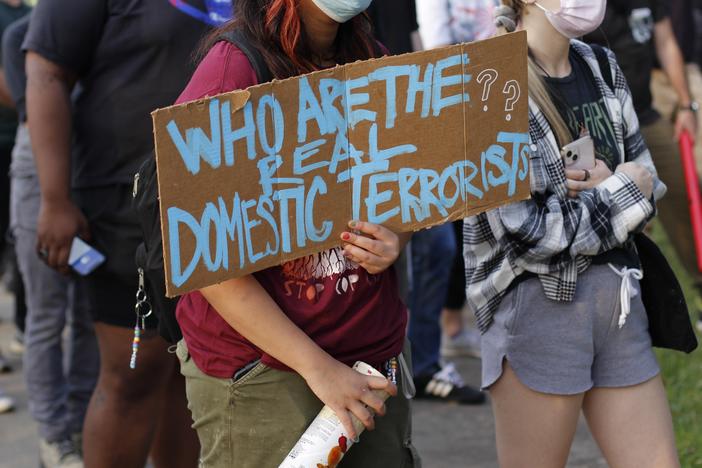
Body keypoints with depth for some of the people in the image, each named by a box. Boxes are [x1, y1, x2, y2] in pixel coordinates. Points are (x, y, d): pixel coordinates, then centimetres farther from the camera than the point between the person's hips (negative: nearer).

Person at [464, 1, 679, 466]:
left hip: (618, 299, 7)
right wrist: (622, 192, -7)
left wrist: (604, 184, -9)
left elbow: (648, 181, 14)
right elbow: (523, 231, -17)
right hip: (538, 303, -6)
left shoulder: (603, 68, 9)